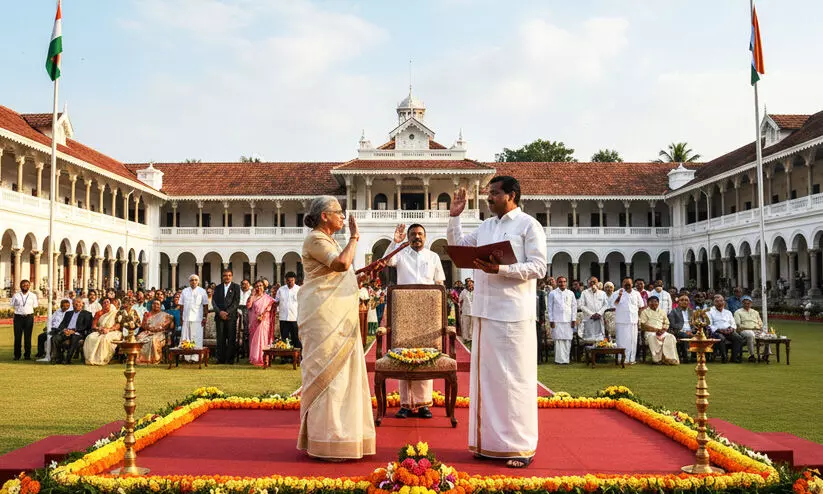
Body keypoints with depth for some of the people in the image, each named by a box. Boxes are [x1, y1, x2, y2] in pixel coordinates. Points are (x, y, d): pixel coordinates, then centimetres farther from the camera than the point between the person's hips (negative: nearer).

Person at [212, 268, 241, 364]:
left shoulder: (236, 287, 6)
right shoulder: (218, 287, 15)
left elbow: (236, 301, -3)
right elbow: (214, 301, 8)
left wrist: (227, 312, -11)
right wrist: (219, 312, -8)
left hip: (231, 316, -2)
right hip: (219, 316, 2)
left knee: (231, 338, -3)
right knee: (220, 339, 1)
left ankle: (230, 359, 1)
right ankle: (220, 359, 5)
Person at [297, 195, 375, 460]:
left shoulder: (328, 240, 20)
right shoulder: (315, 239, -11)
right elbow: (342, 263, -26)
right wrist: (354, 236, -13)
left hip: (337, 317, 10)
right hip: (324, 316, -10)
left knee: (338, 371, 11)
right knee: (326, 371, -8)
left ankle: (335, 433, 19)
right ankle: (325, 441, -2)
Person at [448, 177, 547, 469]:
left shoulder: (529, 225, -3)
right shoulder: (485, 226, 16)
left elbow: (538, 267, -11)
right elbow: (457, 246, 23)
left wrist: (501, 269, -20)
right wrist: (454, 217, 13)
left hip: (513, 314, -7)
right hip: (485, 312, 7)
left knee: (513, 378, -3)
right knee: (486, 376, 10)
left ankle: (521, 446, 7)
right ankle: (491, 441, 20)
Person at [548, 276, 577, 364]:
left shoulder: (571, 293, 11)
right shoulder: (553, 293, 5)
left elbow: (574, 306, 11)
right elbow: (550, 307, 4)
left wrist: (574, 319, 4)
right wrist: (551, 320, -1)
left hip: (568, 320, 2)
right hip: (557, 320, -2)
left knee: (568, 340, -2)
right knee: (558, 340, -5)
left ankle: (565, 359, 4)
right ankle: (560, 359, -1)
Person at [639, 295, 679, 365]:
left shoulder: (662, 312, 22)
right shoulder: (645, 312, 8)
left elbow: (666, 324, 17)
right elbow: (643, 326, -4)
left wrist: (663, 329, -7)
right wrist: (655, 329, -13)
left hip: (662, 332, 4)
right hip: (650, 332, -4)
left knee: (671, 337, -27)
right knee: (653, 337, -38)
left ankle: (670, 358, -29)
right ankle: (658, 358, -35)